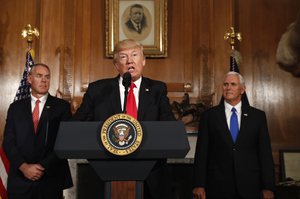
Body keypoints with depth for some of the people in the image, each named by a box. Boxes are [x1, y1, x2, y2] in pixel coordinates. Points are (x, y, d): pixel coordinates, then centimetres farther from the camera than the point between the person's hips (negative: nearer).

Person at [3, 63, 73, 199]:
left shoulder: (62, 106, 0)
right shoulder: (16, 107, 7)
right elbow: (8, 141, 1)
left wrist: (43, 166, -14)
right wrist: (23, 166, -12)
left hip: (51, 178, -1)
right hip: (20, 178, 2)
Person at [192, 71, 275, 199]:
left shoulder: (258, 116, 4)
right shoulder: (209, 116, 2)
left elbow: (265, 153, 3)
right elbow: (201, 152, -1)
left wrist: (268, 187, -2)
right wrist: (199, 185, -6)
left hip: (250, 187, 1)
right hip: (218, 187, 0)